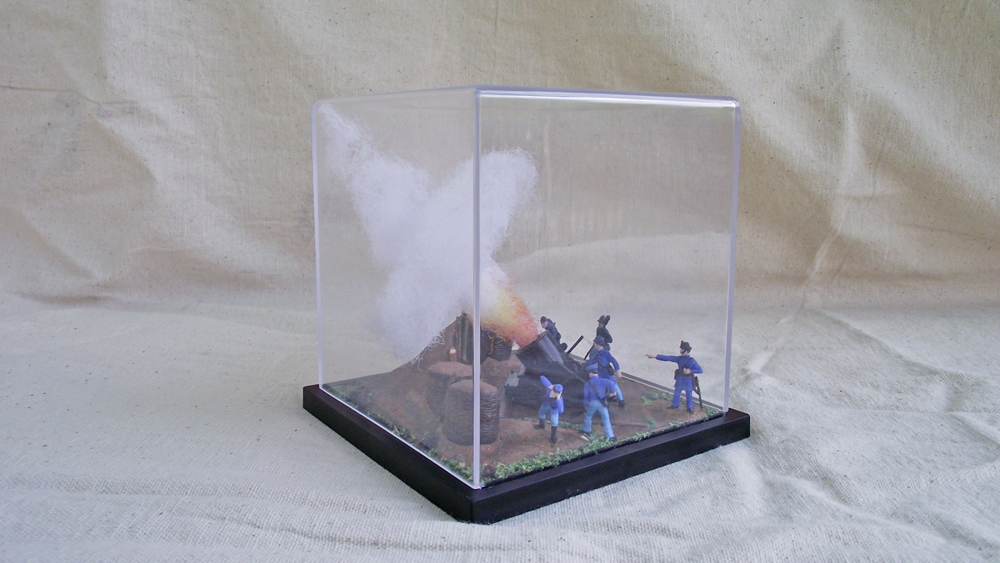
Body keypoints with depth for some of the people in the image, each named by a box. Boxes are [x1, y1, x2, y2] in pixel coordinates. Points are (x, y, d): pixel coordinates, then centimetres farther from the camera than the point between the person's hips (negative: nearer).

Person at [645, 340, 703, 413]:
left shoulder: (692, 361, -17)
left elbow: (700, 370, -17)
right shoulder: (679, 358, -7)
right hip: (680, 379, 4)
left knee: (689, 394, 11)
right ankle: (675, 404, 40)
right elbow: (667, 358, -9)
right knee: (676, 392, 18)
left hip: (688, 380, -4)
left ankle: (690, 407, 31)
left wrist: (690, 371, -28)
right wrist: (655, 356, -14)